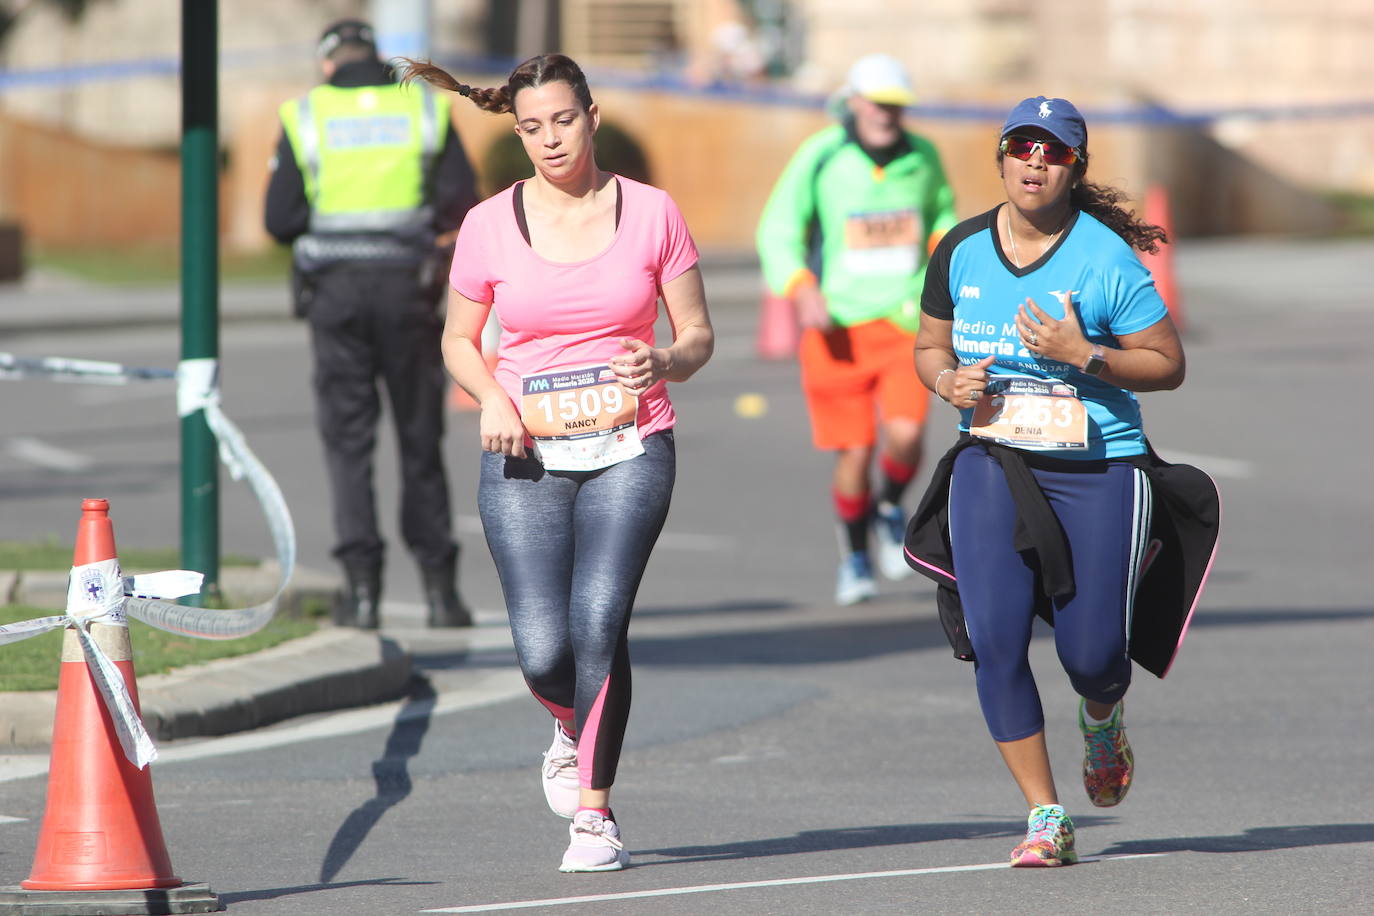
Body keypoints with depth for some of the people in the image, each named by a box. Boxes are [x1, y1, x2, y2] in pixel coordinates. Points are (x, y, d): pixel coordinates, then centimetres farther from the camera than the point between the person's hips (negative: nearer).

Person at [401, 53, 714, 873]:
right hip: (527, 458, 1)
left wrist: (663, 364, -16)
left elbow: (698, 335, 7)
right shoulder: (491, 225, 4)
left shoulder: (651, 213, 3)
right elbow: (460, 340, 14)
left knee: (598, 621, -19)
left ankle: (595, 815, -8)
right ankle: (574, 727, 29)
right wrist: (491, 398, -7)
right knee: (544, 652, -9)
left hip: (630, 450, -1)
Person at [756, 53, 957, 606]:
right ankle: (855, 556, 23)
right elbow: (778, 230, -4)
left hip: (906, 322, 2)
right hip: (839, 326, -2)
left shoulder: (922, 157, 2)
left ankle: (890, 507, 15)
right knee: (854, 453, -2)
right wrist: (802, 290, -20)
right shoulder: (821, 158, -8)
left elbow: (941, 213, 21)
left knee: (905, 434, -18)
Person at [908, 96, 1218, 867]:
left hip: (1098, 473, -3)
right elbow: (930, 346, 17)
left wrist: (1083, 355, -21)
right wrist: (949, 381, -6)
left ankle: (1102, 719, 40)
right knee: (994, 638, -12)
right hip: (991, 466, 3)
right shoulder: (962, 251, 3)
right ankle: (1046, 818, -2)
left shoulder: (1107, 258, -9)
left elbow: (1168, 365, -6)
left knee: (1093, 653, -1)